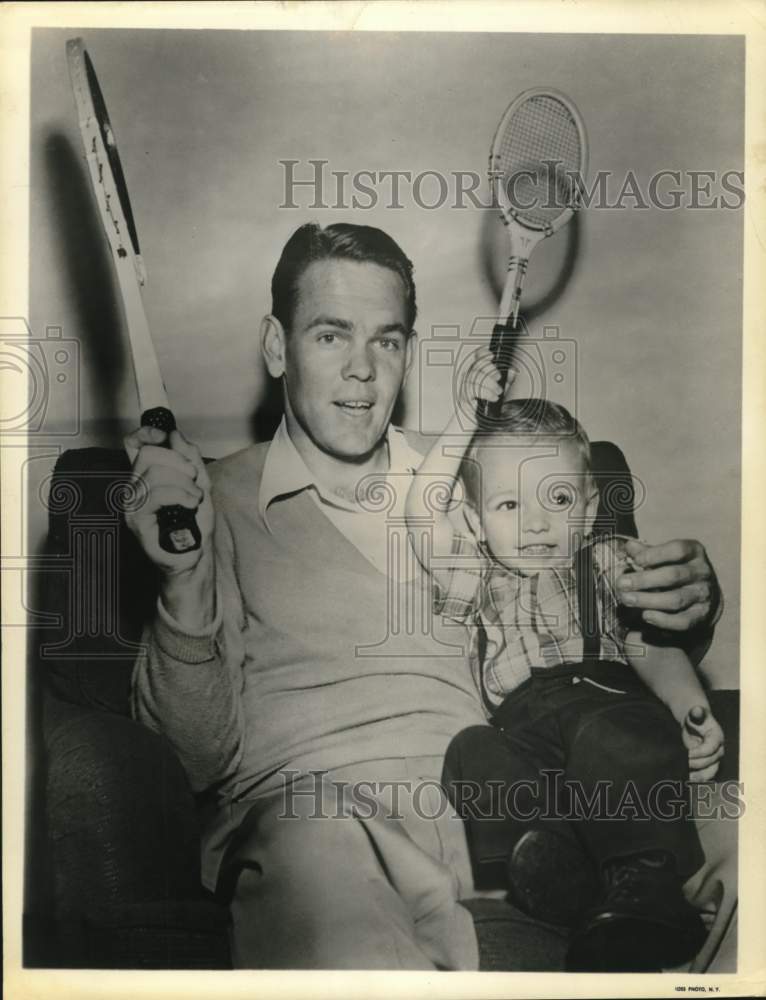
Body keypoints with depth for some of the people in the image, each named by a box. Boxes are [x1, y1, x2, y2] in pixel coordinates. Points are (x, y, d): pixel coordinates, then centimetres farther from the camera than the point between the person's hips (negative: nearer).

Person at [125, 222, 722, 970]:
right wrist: (186, 580, -15)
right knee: (315, 852, -39)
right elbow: (202, 756, 2)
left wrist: (682, 606, 0)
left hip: (486, 797, 4)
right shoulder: (215, 502, 11)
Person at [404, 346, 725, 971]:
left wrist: (692, 707, -6)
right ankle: (568, 880, -43)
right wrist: (467, 419, 9)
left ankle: (644, 892, -43)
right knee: (473, 752, -31)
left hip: (611, 700, -1)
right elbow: (423, 510, 9)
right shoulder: (475, 581, 23)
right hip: (524, 722, 1)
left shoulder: (607, 563, 24)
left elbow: (651, 646, 15)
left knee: (613, 739, -36)